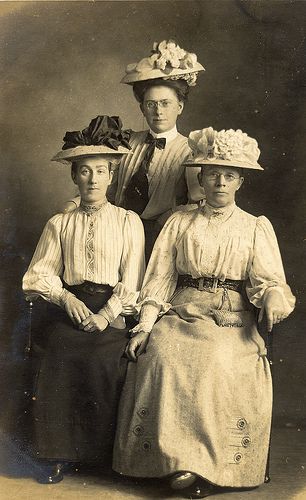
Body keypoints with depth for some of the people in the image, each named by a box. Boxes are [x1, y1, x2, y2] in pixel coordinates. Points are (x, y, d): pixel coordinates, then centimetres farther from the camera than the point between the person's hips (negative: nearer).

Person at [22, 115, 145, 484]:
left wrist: (108, 313, -12)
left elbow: (132, 280, -2)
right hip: (67, 311, 2)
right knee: (60, 381, -3)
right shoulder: (59, 224, 9)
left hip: (110, 315, -2)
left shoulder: (128, 222, 3)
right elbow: (38, 274, 6)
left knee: (105, 384, -4)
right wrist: (67, 298, -9)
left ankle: (107, 458, 13)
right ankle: (58, 456, 12)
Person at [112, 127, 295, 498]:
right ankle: (179, 462, -25)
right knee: (163, 354, -30)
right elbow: (159, 279, 9)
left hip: (234, 320, -1)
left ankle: (214, 466, -23)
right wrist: (144, 326, -5)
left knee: (222, 363, -32)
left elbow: (269, 280, 2)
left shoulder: (256, 227, 14)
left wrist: (273, 300, -22)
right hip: (183, 314, 1)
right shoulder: (179, 223, 16)